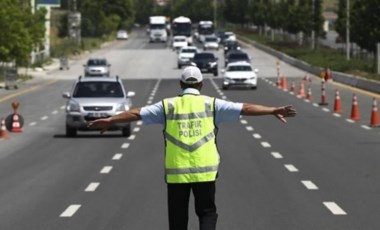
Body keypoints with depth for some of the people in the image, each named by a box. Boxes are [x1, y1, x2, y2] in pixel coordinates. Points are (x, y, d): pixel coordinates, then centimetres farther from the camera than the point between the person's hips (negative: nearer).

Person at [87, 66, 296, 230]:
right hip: (205, 171, -1)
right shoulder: (211, 104, 2)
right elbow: (245, 108, -1)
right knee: (207, 212, 12)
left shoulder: (168, 106, 3)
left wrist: (109, 120, 9)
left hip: (176, 172, 1)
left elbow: (137, 113, 2)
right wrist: (273, 111, 1)